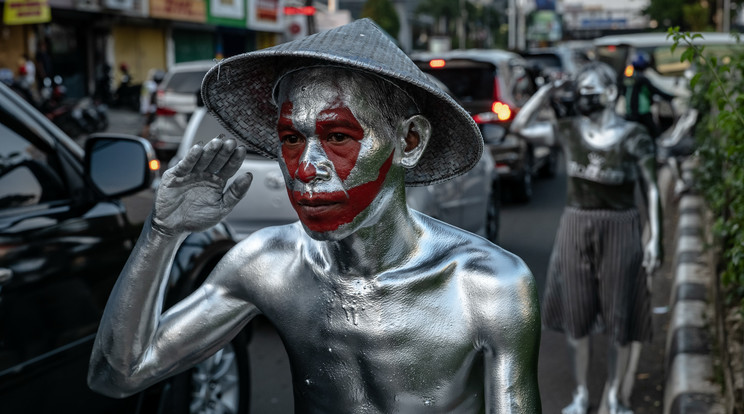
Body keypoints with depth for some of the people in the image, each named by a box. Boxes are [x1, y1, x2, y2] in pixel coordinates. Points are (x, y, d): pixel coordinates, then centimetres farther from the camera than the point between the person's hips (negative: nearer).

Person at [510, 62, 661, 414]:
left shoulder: (633, 136, -8)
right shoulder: (568, 129, 0)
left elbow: (651, 189, -3)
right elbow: (519, 126, 5)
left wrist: (655, 237, -8)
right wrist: (547, 92, -4)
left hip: (620, 230, -3)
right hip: (576, 229, 3)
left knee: (619, 320, 7)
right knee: (576, 317, 11)